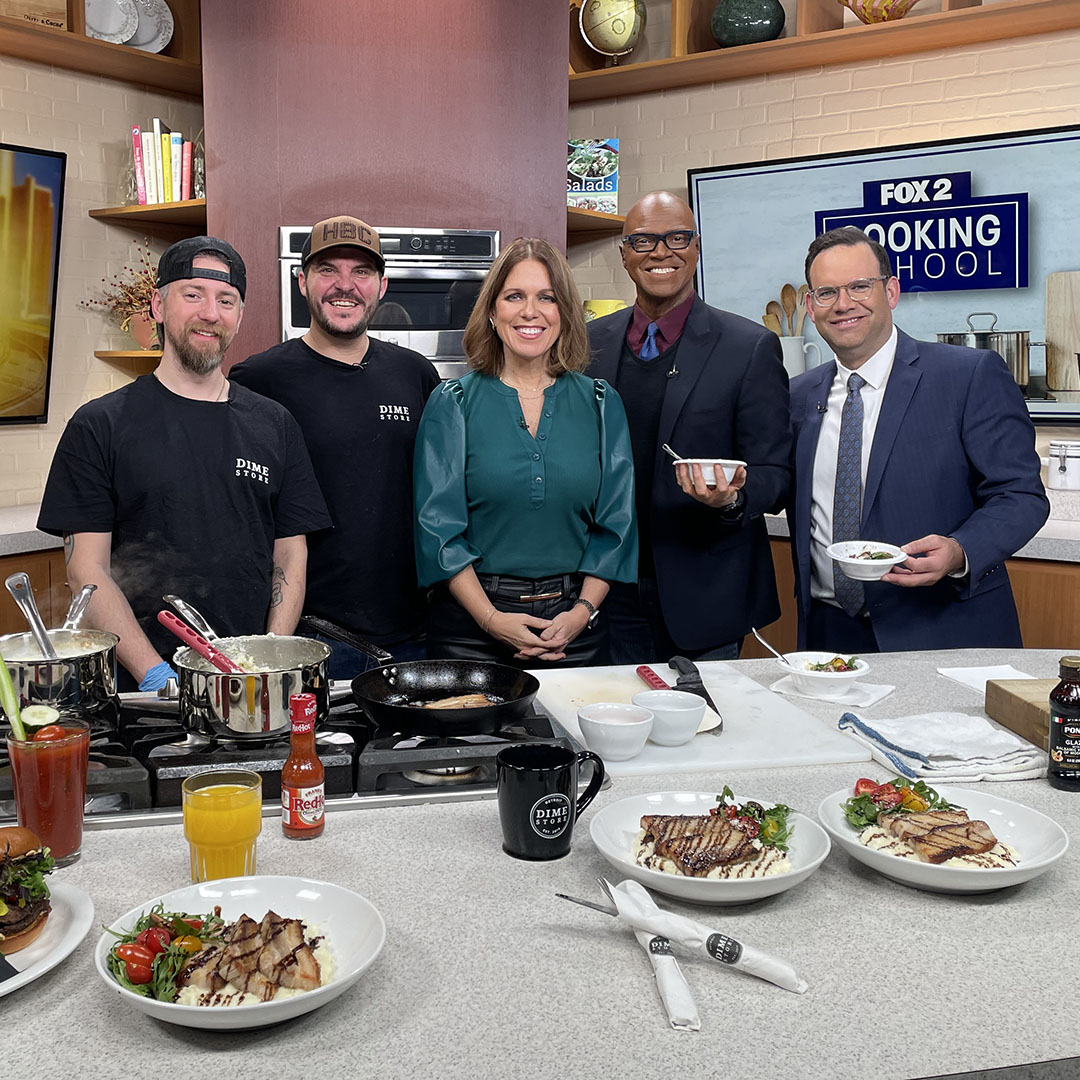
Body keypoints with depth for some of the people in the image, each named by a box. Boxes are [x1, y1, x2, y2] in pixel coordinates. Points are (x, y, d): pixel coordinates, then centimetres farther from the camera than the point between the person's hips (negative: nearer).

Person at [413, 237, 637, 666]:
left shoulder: (601, 404, 5)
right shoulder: (453, 404, -1)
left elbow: (616, 522, 4)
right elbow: (438, 525, -5)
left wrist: (583, 611, -8)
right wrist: (491, 618, -14)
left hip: (575, 626, 2)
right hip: (471, 627, -1)